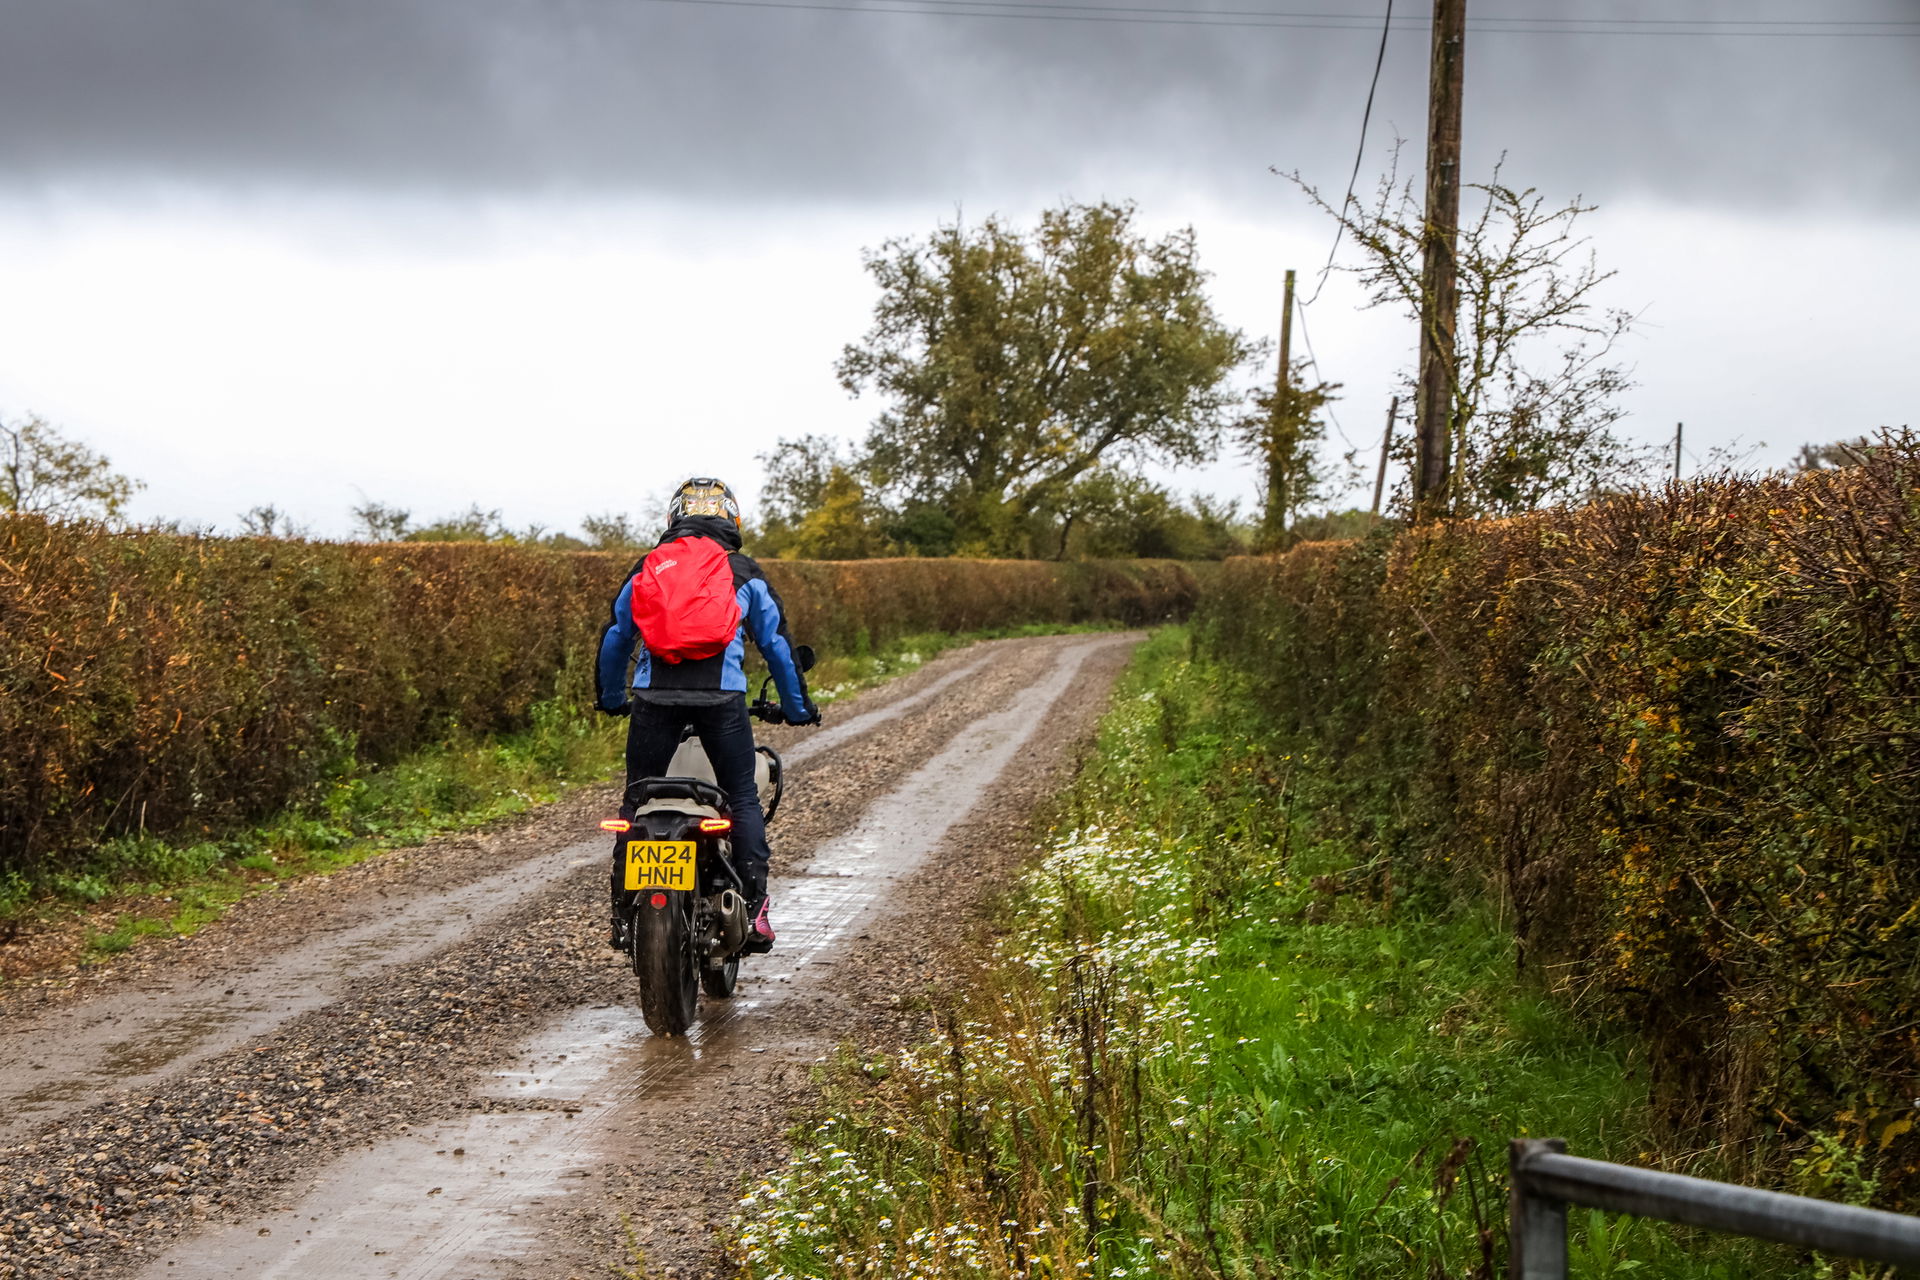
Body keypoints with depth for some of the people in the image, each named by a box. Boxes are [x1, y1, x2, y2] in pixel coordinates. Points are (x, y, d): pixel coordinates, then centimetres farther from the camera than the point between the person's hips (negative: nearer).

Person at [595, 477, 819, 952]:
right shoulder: (745, 574, 15)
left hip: (654, 696, 1)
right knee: (743, 799, 10)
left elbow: (615, 638, 24)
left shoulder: (647, 569, 19)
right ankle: (754, 909, 1)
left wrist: (611, 698, 39)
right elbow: (777, 643, 20)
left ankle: (625, 911, 10)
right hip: (720, 697, -1)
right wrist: (798, 708, 31)